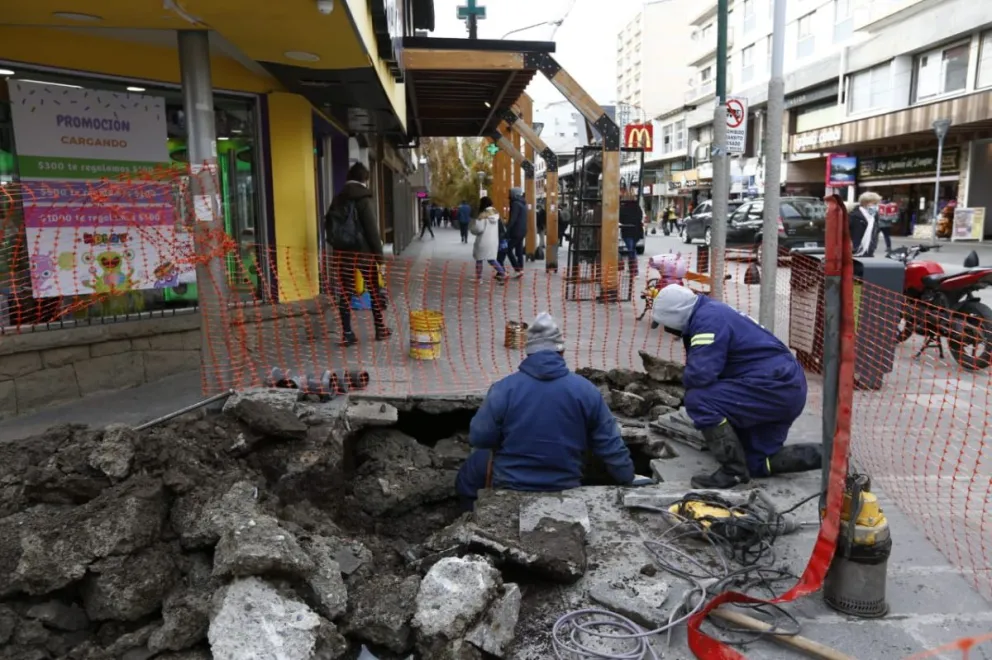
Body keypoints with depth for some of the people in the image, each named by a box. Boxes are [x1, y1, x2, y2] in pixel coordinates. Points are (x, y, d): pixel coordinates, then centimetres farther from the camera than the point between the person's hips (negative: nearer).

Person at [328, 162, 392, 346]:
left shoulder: (338, 199, 9)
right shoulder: (364, 199, -9)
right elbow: (372, 229, -13)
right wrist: (379, 253, -8)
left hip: (343, 253, 5)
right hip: (364, 252, -5)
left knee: (345, 293, 4)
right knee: (375, 290, 9)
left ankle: (347, 333, 3)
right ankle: (380, 328, 17)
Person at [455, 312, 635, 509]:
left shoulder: (504, 389, -16)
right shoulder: (586, 390, -9)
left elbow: (478, 438, -9)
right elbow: (611, 446, -4)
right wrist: (628, 480, 11)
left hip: (508, 486, -1)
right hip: (565, 487, 2)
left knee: (472, 468, 27)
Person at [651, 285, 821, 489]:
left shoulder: (708, 320, -18)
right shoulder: (710, 312, 13)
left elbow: (700, 374, -26)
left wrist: (688, 383, -6)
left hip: (775, 386, -11)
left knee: (699, 400, -20)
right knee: (758, 463, 17)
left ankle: (734, 471, -10)